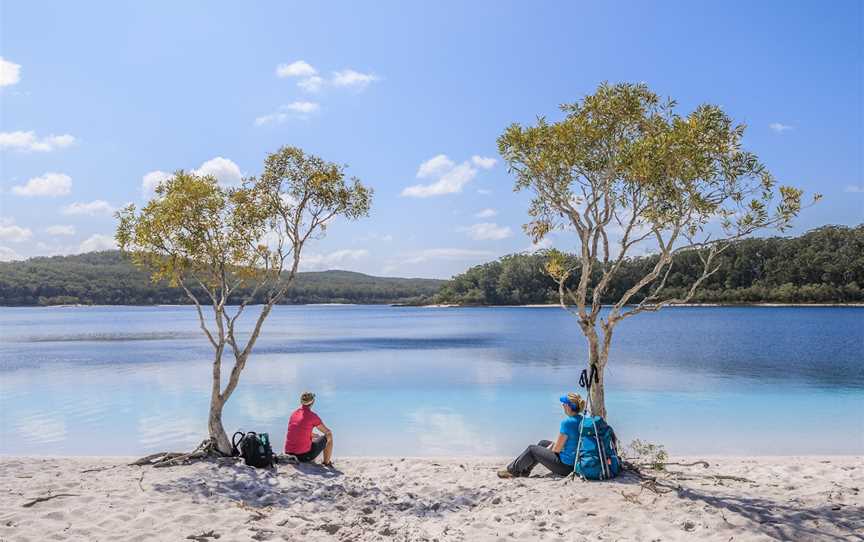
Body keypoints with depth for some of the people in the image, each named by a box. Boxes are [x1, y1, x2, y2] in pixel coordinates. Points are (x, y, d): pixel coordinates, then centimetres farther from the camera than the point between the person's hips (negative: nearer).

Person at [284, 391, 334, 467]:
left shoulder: (293, 414, 7)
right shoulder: (312, 416, -11)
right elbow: (328, 432, 2)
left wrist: (316, 435, 31)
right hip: (304, 455, -7)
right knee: (329, 436, 15)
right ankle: (326, 463, 26)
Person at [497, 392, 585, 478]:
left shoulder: (567, 422, -24)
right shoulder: (581, 419, 3)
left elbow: (557, 449, -17)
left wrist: (549, 450, 3)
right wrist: (551, 446, 9)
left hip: (565, 466, -9)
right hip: (575, 461, 9)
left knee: (531, 449, 7)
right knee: (543, 443, 24)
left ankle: (512, 470, 26)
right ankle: (524, 471, 35)